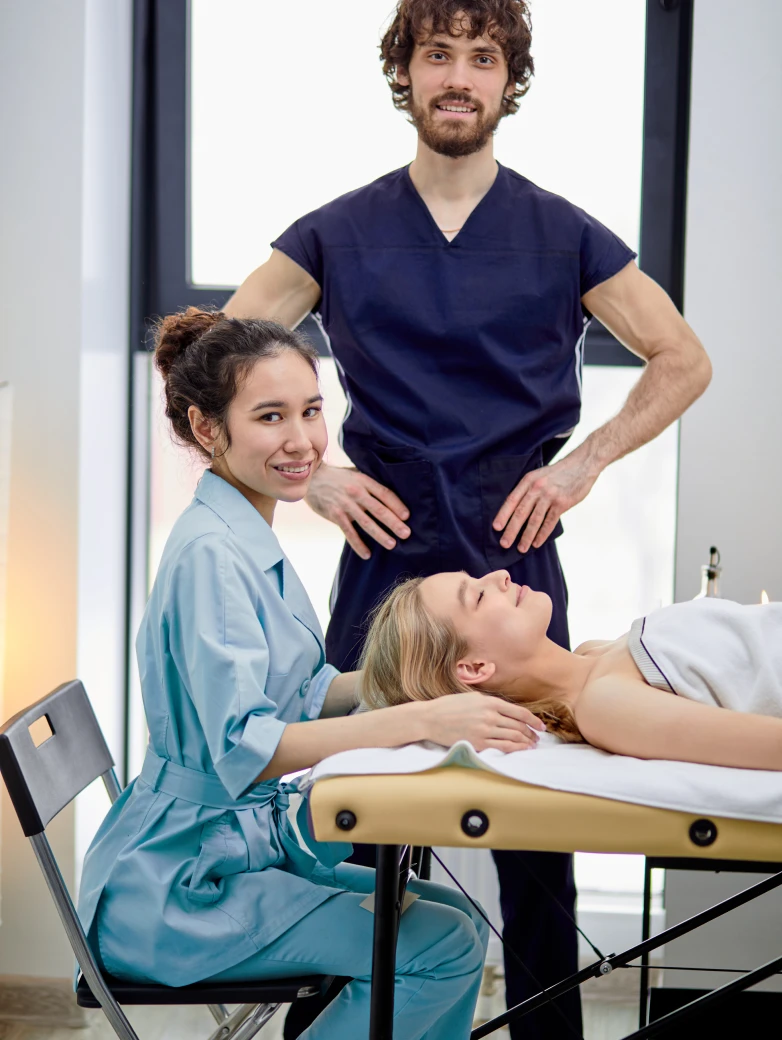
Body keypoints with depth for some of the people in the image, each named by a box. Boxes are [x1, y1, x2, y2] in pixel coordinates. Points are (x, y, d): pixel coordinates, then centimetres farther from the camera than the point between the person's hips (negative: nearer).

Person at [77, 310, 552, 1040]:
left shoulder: (249, 540, 11)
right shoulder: (209, 552, -21)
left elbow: (303, 695, 12)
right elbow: (243, 747, -30)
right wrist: (423, 721, -37)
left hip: (241, 845, 10)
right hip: (172, 888, -10)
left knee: (456, 917, 10)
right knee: (442, 948, -16)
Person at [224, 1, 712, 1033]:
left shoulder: (562, 235, 6)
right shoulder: (339, 234, 6)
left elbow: (683, 359, 11)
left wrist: (584, 461, -1)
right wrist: (309, 470, -3)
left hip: (516, 558, 0)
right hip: (384, 560, 0)